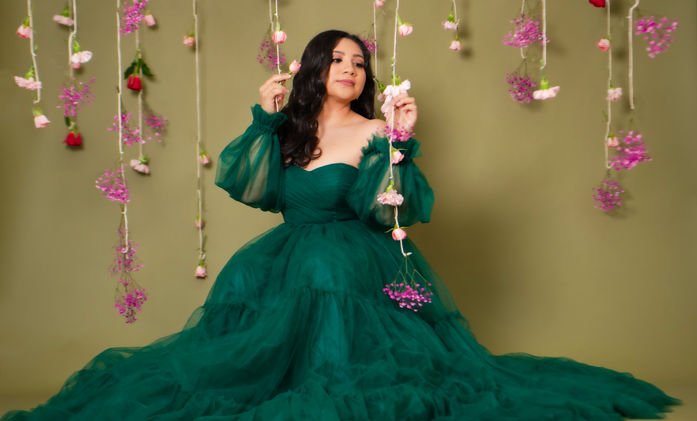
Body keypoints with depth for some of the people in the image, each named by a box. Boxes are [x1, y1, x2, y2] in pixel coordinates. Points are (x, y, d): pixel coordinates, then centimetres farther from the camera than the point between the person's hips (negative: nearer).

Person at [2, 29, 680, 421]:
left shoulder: (374, 133, -1)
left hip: (354, 269, -4)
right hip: (284, 266, 4)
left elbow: (390, 211, -11)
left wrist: (402, 145, -23)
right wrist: (263, 120, -5)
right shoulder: (289, 131, 12)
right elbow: (248, 187, 1)